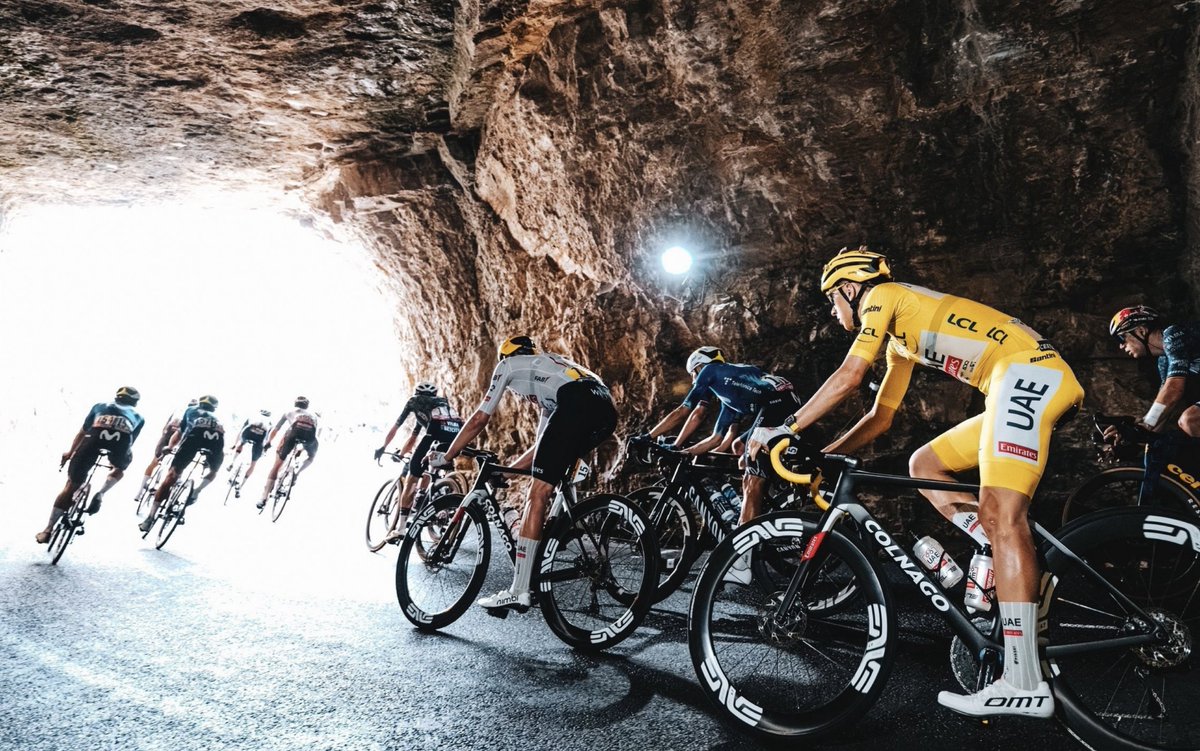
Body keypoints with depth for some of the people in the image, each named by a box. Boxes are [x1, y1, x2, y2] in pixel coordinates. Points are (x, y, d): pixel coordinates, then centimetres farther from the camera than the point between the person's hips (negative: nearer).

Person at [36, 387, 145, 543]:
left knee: (72, 484, 15)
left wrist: (70, 452, 57)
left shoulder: (100, 406, 39)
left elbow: (82, 432, 44)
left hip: (96, 437, 1)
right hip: (121, 440, -1)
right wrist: (114, 457, 57)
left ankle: (48, 530, 17)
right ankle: (100, 495, 10)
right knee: (121, 467, 35)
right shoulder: (138, 417, 36)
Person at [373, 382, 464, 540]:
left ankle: (400, 529, 6)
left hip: (438, 431, -5)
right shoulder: (444, 402, 42)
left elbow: (394, 428, 38)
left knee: (411, 480, 8)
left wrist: (383, 448, 53)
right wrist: (402, 453, 61)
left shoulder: (414, 401, 30)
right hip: (458, 434, 5)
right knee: (427, 472, 28)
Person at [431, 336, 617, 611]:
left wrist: (446, 457, 34)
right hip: (607, 410, 7)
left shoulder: (508, 364, 26)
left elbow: (479, 419, 23)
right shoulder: (549, 371, 43)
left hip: (577, 405, -7)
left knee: (538, 494, -4)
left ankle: (518, 591, -4)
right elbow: (544, 445, 40)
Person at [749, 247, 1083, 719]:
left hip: (1028, 371, -10)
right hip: (1021, 385, 10)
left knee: (999, 515, -19)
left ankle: (1024, 685, -20)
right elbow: (880, 418, 27)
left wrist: (784, 431, -6)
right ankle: (1021, 574, 2)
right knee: (923, 465, 11)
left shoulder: (884, 295, 2)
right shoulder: (900, 341, 28)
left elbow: (848, 377, -10)